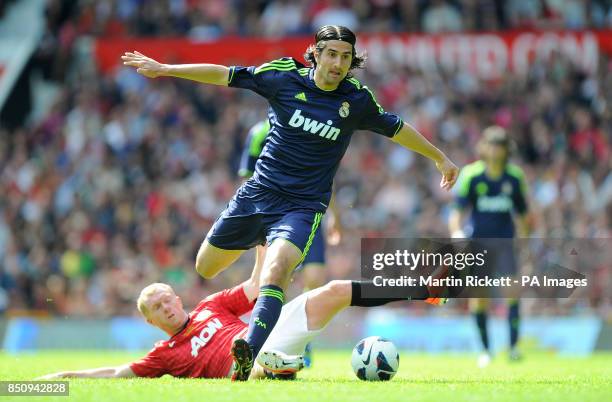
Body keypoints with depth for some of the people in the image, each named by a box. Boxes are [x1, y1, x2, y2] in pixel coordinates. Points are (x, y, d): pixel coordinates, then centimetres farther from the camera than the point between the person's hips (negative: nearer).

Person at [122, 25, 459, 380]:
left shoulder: (357, 100, -3)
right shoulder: (285, 78, -5)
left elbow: (396, 128, 15)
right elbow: (227, 75, 2)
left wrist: (440, 158, 24)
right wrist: (164, 69, 2)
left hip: (302, 206, -3)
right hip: (259, 191, 3)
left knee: (276, 270, -30)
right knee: (205, 268, 11)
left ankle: (251, 357, -42)